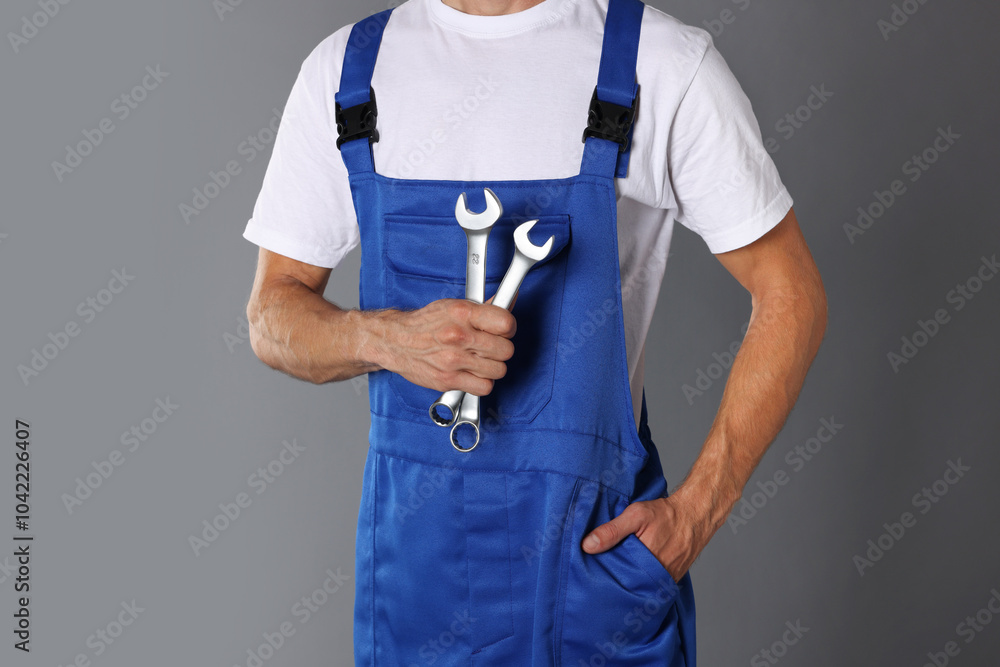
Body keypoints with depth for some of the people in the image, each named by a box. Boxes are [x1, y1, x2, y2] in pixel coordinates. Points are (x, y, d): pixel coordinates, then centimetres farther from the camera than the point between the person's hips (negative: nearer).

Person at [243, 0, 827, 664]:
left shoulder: (666, 62, -8)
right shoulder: (346, 67, 1)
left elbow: (792, 297, -4)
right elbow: (273, 317, 3)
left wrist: (697, 509, -10)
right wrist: (386, 337, -20)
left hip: (598, 537, -3)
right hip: (413, 550, 3)